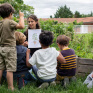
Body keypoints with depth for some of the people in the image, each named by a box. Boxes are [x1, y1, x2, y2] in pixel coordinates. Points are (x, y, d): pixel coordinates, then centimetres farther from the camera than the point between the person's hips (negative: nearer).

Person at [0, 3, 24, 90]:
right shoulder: (10, 22, -12)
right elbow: (21, 26, -24)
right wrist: (21, 16, -11)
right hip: (9, 48, -7)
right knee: (10, 69, -4)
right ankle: (10, 88, 1)